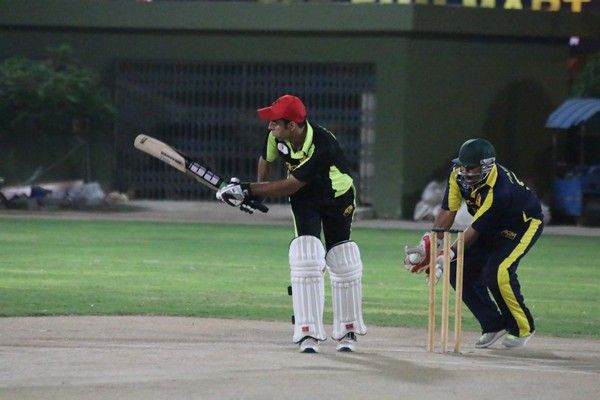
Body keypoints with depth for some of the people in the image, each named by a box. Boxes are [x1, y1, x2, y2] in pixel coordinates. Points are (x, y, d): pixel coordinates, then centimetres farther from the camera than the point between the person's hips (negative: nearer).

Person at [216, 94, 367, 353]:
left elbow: (291, 186, -35)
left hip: (337, 198, -3)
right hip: (304, 201, 3)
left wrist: (248, 190, -33)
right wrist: (255, 191, -3)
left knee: (344, 266, 3)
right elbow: (267, 160, 5)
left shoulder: (323, 146, -38)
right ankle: (308, 333, -16)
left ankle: (347, 331, 21)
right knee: (305, 259, -14)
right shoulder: (277, 136, -21)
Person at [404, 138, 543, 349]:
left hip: (525, 224, -8)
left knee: (497, 273, -26)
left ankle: (522, 328, -5)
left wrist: (447, 255, -37)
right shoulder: (458, 174, -18)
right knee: (459, 270, -3)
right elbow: (448, 212, -16)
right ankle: (494, 325, 10)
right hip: (494, 228, 8)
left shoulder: (498, 190, -38)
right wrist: (428, 246, -26)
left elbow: (475, 230, -35)